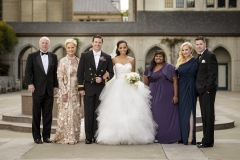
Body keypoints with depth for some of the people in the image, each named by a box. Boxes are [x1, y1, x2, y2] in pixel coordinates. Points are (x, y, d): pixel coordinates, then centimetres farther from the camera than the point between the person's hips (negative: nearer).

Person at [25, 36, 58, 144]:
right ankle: (37, 137, 10)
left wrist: (55, 86, 6)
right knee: (36, 114, 3)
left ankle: (46, 136, 12)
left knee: (48, 114, 4)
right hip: (37, 89, -2)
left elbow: (55, 72, 11)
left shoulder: (53, 57, 11)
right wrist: (30, 84, -11)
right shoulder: (32, 56, 4)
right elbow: (28, 72, 0)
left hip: (49, 89, 2)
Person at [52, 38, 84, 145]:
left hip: (76, 91, 5)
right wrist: (64, 92, -14)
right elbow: (60, 78, -8)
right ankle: (66, 137, 3)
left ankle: (74, 136, 17)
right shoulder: (63, 61, -5)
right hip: (66, 91, -5)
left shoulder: (79, 61, 9)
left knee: (76, 114, 7)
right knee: (67, 114, -4)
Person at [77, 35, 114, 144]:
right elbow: (80, 72, 3)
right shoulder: (85, 55, 4)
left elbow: (111, 73, 9)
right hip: (88, 88, -1)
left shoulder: (107, 57, 7)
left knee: (98, 113, 4)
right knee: (88, 113, 1)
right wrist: (81, 88, -3)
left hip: (101, 88, 1)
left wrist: (102, 78, -9)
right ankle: (88, 137, 7)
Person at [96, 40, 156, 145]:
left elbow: (133, 74, 14)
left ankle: (131, 135, 4)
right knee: (116, 111, -5)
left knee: (131, 111, -3)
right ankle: (116, 135, 0)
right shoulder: (114, 60, 4)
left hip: (129, 87, 1)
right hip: (117, 87, -1)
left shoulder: (131, 60, 9)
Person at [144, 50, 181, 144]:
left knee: (167, 115, -1)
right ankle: (156, 136, 11)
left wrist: (175, 95, -11)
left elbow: (175, 81, -4)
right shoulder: (149, 68, 11)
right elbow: (146, 83, 14)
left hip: (167, 96, -3)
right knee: (155, 116, 3)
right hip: (153, 96, 3)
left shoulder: (169, 67, 1)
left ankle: (168, 137, 7)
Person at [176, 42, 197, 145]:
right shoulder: (180, 62, 13)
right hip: (180, 89, 6)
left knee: (189, 112, -6)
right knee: (181, 112, 7)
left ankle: (190, 138, -5)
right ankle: (182, 136, 15)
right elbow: (176, 76, 14)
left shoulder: (195, 61, -4)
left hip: (190, 89, -6)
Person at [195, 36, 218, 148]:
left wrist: (208, 88, -18)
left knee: (208, 115, -5)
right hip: (202, 90, 9)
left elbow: (213, 73, -16)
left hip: (207, 90, -9)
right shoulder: (200, 57, 17)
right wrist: (199, 88, 11)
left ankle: (208, 141, -1)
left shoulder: (210, 55, -10)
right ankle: (206, 138, 19)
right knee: (204, 115, 12)